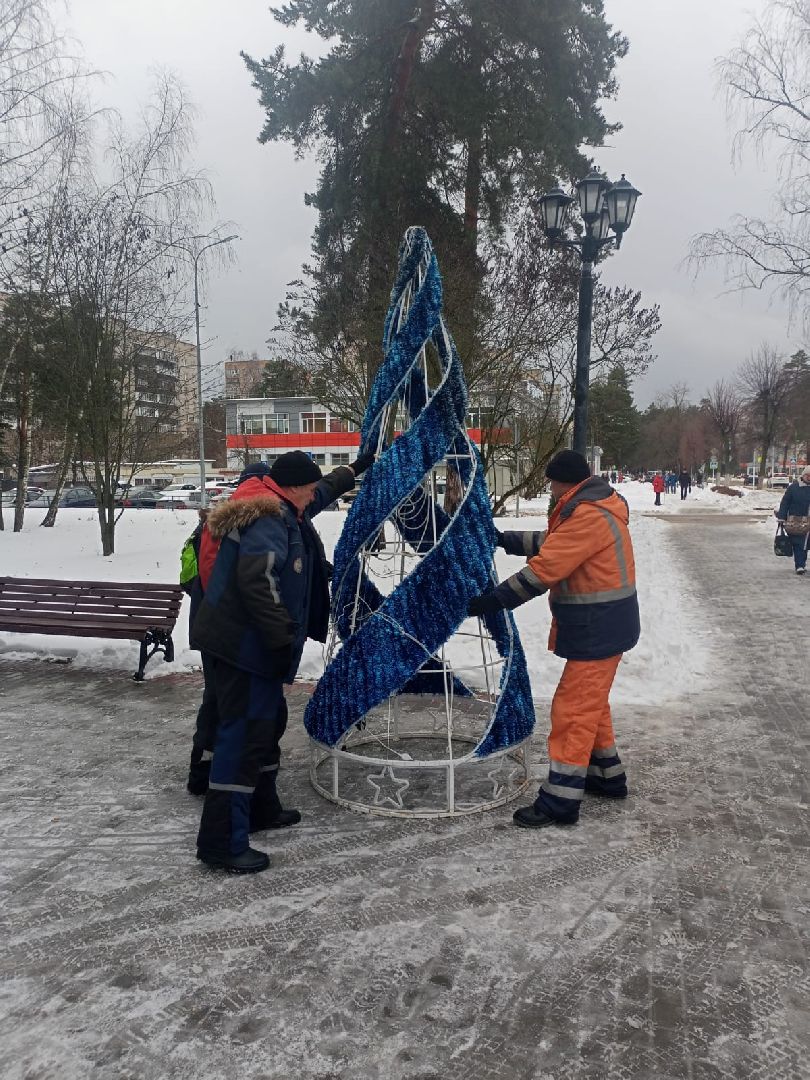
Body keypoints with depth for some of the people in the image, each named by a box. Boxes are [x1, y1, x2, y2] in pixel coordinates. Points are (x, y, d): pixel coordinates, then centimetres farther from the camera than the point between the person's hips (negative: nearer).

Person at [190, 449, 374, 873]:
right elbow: (257, 580, -31)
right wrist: (283, 636, -27)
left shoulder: (279, 508, 14)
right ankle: (223, 841, -5)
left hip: (249, 643, 11)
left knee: (268, 721, 21)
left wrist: (355, 468, 42)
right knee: (245, 731, -9)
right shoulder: (268, 520, -19)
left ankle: (261, 807, 36)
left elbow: (323, 492, 33)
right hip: (244, 644, -11)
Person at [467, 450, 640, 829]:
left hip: (597, 630, -11)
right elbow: (552, 543, 18)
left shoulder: (588, 516, -22)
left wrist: (493, 600, -21)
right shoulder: (594, 508, 11)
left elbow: (544, 570, -25)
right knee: (591, 703, 21)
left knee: (574, 709, -6)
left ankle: (560, 801, 1)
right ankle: (608, 776, 35)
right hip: (601, 626, 11)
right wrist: (506, 539, 14)